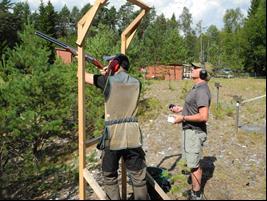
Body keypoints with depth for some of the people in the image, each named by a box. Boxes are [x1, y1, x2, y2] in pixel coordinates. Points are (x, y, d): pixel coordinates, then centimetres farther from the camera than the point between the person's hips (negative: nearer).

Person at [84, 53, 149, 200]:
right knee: (138, 178, 13)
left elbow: (83, 76, 9)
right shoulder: (136, 83, 6)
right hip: (133, 135, 3)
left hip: (112, 135, -3)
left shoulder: (107, 80, -4)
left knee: (110, 177, 16)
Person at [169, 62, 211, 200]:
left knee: (193, 164, 4)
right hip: (190, 130, 9)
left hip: (195, 132, -9)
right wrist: (180, 109, 12)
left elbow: (203, 116, -27)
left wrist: (182, 118, -21)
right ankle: (195, 189, 35)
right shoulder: (197, 88, 8)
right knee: (193, 163, 20)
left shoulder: (201, 90, -22)